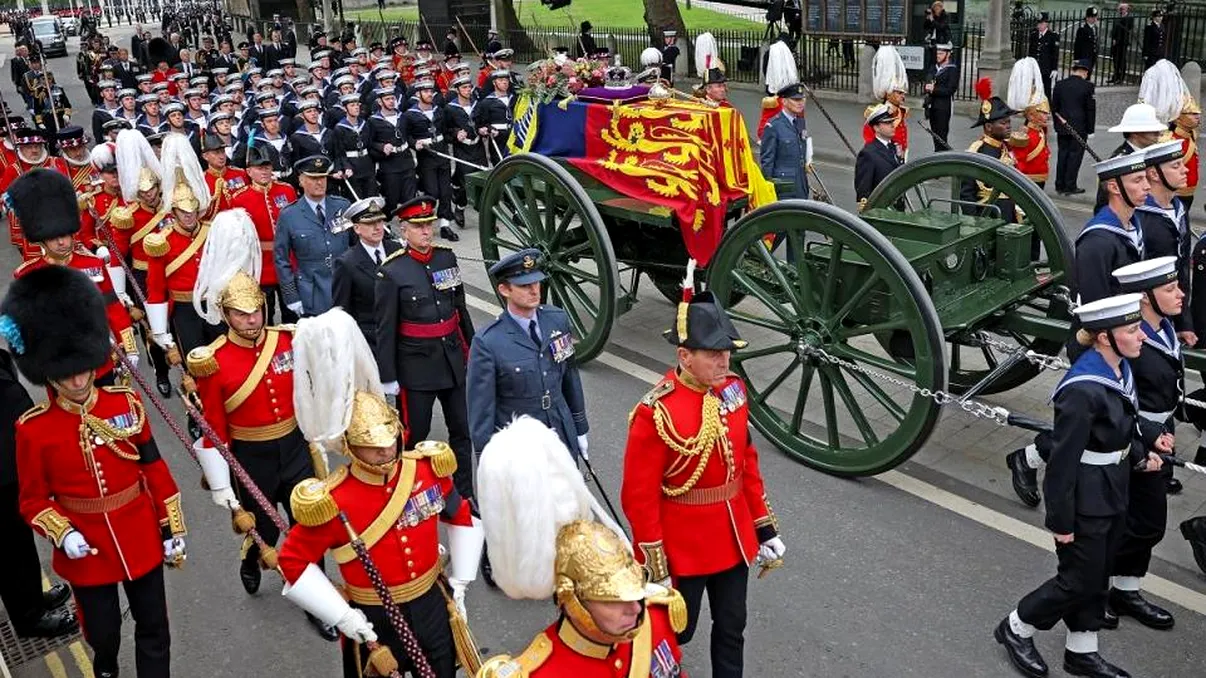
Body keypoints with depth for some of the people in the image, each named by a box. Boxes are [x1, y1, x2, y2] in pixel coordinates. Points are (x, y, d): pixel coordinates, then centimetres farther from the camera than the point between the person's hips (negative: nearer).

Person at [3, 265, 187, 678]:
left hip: (142, 539, 1)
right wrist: (63, 535, -20)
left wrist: (173, 529, 0)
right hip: (87, 550, 0)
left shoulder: (126, 404, -8)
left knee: (154, 630, 11)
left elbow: (155, 470, -1)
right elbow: (34, 500, -3)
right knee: (102, 635, 18)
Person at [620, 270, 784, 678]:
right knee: (676, 631, 15)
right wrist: (655, 571, -15)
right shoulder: (656, 414, -24)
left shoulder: (733, 390, -3)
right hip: (682, 548, -6)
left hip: (732, 539, 6)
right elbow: (640, 498, -19)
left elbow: (747, 462, 8)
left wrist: (765, 528, 11)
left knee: (731, 629, 19)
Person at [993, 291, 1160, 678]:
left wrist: (1141, 455, 3)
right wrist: (1061, 520, -18)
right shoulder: (1083, 391, -28)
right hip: (1085, 501, -8)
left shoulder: (1121, 370, -1)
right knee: (1079, 581, 6)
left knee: (1097, 579, 20)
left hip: (1113, 494, 9)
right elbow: (1064, 458, -23)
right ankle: (1016, 628, 28)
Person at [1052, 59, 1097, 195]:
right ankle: (1070, 187, 1)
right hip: (1080, 127, -4)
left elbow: (1054, 107, 9)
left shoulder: (1059, 84, 4)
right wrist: (1090, 129, 0)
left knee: (1062, 155, 10)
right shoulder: (1088, 86, -8)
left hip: (1062, 127, 4)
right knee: (1075, 155, 1)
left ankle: (1060, 185, 13)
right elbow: (1091, 109, -6)